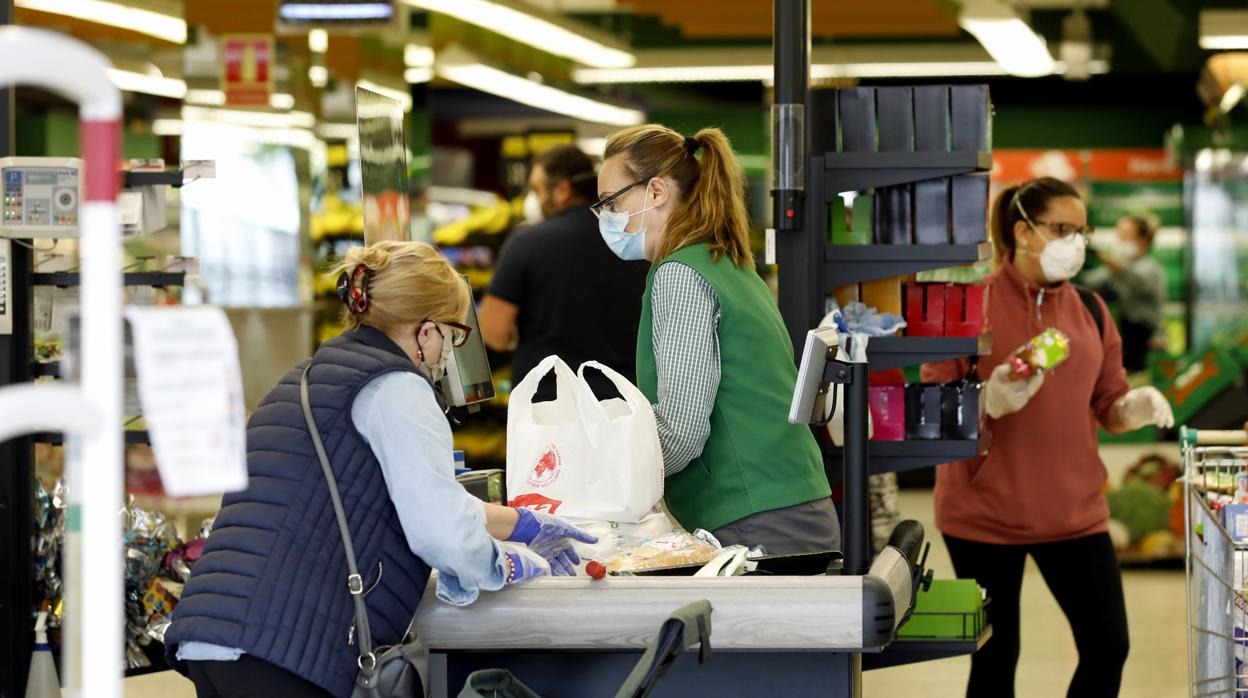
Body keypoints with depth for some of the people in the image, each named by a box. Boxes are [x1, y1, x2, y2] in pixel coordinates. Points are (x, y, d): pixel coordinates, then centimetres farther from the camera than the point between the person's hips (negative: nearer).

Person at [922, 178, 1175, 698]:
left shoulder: (1089, 312, 8)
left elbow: (1108, 409, 12)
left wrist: (1135, 409, -11)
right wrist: (988, 400, -25)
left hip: (1074, 511, 4)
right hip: (985, 512, -4)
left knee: (1108, 647, 0)